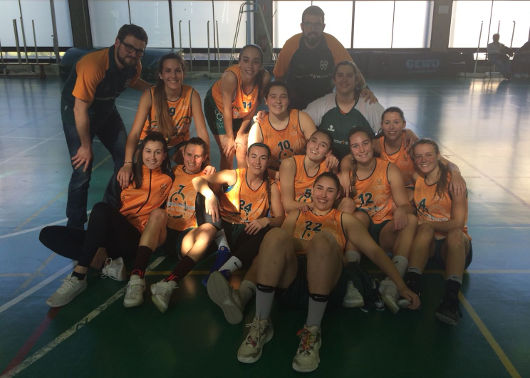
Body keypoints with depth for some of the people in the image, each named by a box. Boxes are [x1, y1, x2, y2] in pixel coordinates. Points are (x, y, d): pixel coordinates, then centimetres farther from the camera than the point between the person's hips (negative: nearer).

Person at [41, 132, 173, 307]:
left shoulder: (167, 181, 11)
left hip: (134, 239, -5)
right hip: (109, 236, 5)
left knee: (101, 209, -34)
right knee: (48, 234, -12)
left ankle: (78, 277, -33)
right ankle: (108, 264, -24)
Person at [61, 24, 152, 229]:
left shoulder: (134, 66, -13)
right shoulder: (94, 65, -36)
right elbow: (80, 110, -30)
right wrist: (86, 146, -20)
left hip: (106, 109, 7)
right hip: (76, 111, -7)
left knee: (125, 158, 8)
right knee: (82, 170, -12)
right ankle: (75, 227, 7)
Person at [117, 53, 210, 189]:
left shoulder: (192, 95, -22)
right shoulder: (150, 95, -25)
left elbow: (202, 133, -25)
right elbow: (135, 132, -32)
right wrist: (128, 164, -47)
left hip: (179, 142, 1)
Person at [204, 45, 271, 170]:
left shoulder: (265, 77, -29)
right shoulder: (231, 76, -39)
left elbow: (253, 107, -15)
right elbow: (227, 109, -27)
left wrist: (241, 133, -7)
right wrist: (229, 138, -16)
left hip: (241, 111, 3)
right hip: (217, 106, -3)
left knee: (243, 151, 2)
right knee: (227, 152, -4)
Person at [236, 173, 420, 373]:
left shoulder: (344, 219, 25)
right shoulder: (296, 216, 29)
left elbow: (374, 251, 14)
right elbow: (274, 245, 14)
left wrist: (401, 286, 3)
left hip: (326, 285, -1)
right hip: (290, 280, 1)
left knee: (322, 239, -32)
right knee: (276, 234, -28)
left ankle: (313, 331, -27)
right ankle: (261, 324, -26)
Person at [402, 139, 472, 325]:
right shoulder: (416, 180, 5)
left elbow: (457, 223, -15)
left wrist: (425, 223, -13)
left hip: (456, 245, -2)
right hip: (426, 244, 2)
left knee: (455, 234, -34)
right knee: (425, 229, -29)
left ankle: (451, 298, -49)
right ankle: (411, 286, -45)